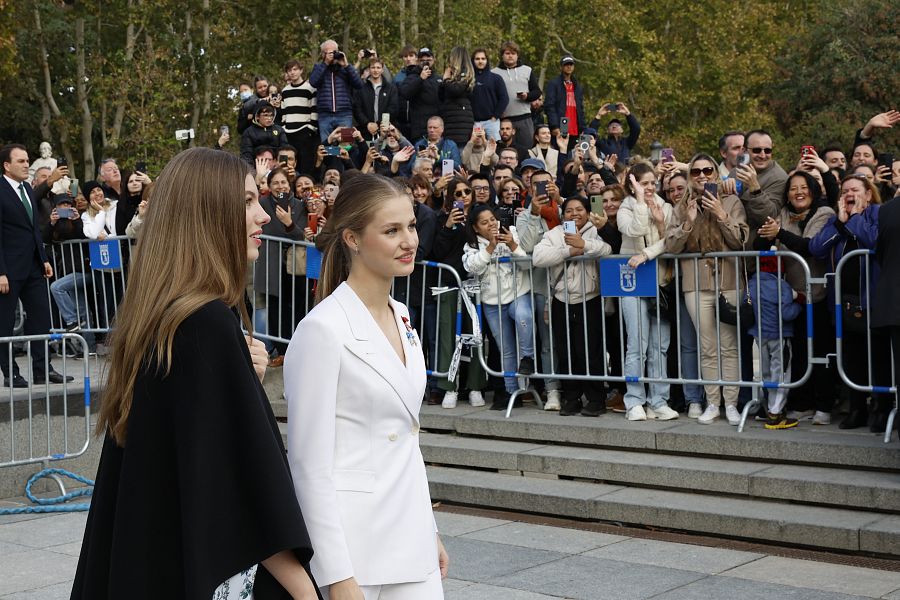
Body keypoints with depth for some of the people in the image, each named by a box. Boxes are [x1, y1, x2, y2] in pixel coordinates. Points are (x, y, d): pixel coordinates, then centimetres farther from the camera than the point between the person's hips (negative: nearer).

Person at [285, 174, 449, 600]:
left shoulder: (402, 318, 8)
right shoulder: (323, 329, -15)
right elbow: (310, 465, -16)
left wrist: (429, 531, 16)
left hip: (410, 545, 7)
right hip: (352, 547, -7)